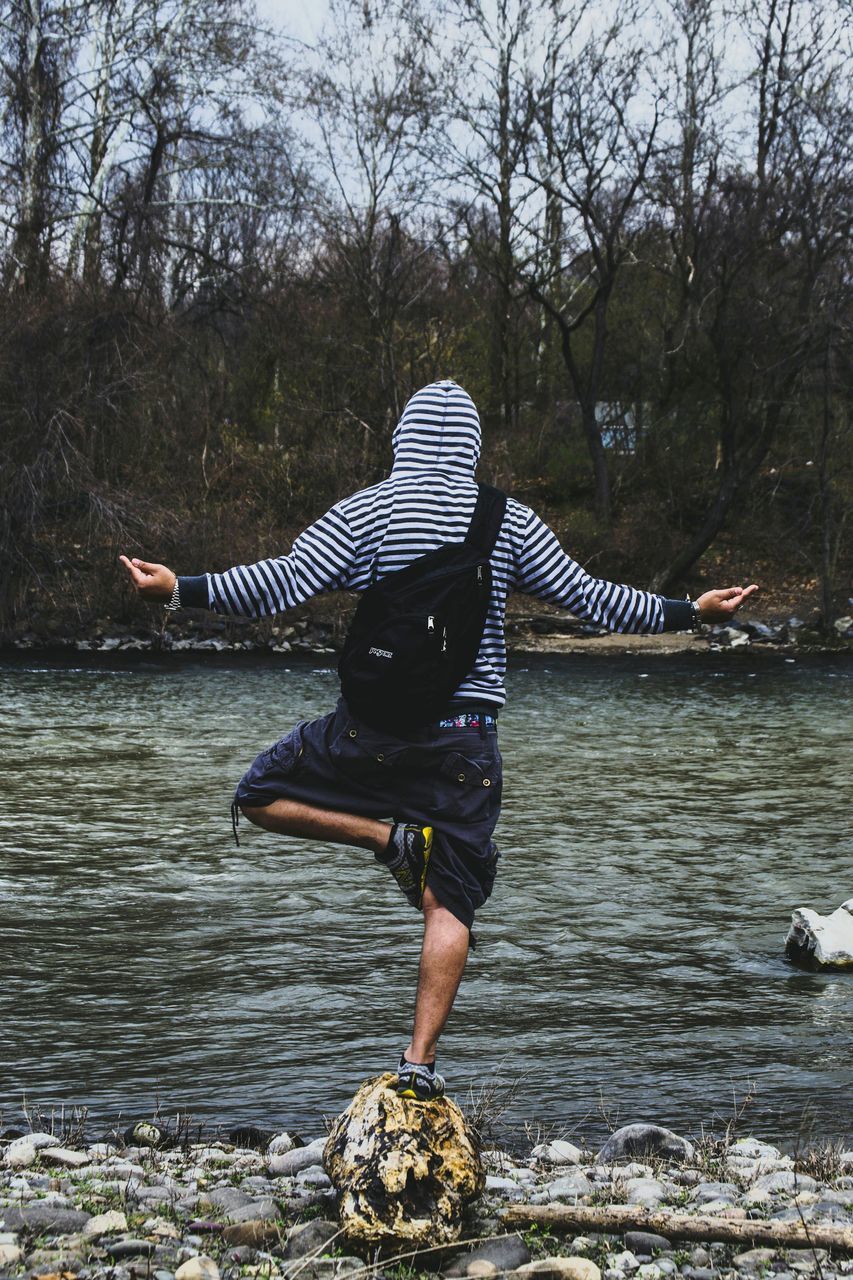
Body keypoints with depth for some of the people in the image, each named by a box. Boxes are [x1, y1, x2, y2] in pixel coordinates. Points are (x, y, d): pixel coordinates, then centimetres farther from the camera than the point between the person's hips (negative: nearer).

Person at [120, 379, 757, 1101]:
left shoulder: (366, 512, -2)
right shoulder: (509, 522, 3)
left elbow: (281, 585, -10)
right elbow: (587, 598, 4)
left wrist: (179, 590, -4)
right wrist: (691, 613, 13)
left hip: (373, 726, -2)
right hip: (469, 735, 2)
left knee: (260, 796, 18)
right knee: (450, 906, 7)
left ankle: (390, 835, -1)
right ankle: (420, 1065, -1)